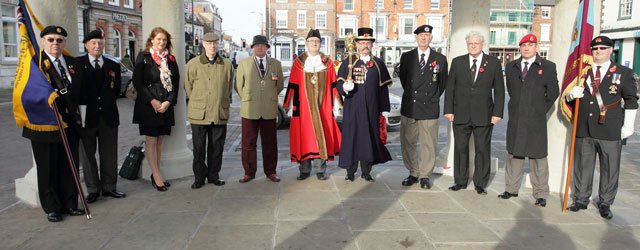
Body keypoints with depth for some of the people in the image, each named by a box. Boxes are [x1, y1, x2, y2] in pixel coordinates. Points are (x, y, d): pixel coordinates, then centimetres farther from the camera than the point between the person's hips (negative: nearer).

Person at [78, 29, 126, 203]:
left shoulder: (113, 66, 10)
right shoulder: (78, 64, 1)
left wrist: (107, 103, 5)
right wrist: (82, 108, -4)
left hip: (108, 116, 2)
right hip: (87, 116, -2)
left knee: (109, 154, 7)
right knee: (87, 154, 4)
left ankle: (109, 187, 17)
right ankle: (93, 189, 13)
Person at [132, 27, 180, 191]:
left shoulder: (170, 59, 10)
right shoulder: (143, 57, 0)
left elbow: (176, 82, 7)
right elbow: (137, 81, -6)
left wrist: (169, 101, -6)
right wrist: (152, 101, -13)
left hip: (166, 105, 4)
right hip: (148, 105, -4)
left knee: (160, 140, 7)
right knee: (151, 141, -2)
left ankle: (155, 174, 15)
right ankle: (156, 175, 3)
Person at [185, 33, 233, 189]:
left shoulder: (227, 65, 6)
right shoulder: (193, 64, 1)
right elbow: (188, 87, 9)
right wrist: (197, 104, 10)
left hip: (220, 113, 1)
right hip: (199, 114, -1)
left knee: (216, 147, 8)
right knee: (199, 148, 4)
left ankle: (213, 175, 22)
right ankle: (199, 177, 17)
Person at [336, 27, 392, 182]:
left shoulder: (378, 63, 9)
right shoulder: (348, 62, 4)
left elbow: (383, 88, 9)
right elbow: (339, 84, 1)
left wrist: (385, 109, 5)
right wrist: (345, 87, -23)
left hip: (372, 109, 2)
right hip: (352, 108, -1)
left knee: (370, 137, 5)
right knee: (350, 136, 0)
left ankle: (366, 171, 18)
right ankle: (350, 171, 13)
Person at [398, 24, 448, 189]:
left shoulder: (440, 59, 4)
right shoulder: (406, 57, 6)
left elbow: (443, 83, 13)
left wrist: (433, 98, 13)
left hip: (430, 109, -1)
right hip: (409, 107, 2)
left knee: (428, 144, 4)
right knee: (407, 143, 6)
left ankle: (425, 175, 16)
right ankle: (413, 173, 20)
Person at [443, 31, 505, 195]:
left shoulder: (493, 63, 4)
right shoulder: (457, 62, 7)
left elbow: (499, 90, 3)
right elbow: (450, 87, 6)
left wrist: (497, 113, -5)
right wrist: (448, 110, -1)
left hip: (484, 116, -1)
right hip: (460, 115, 1)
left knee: (482, 149, 5)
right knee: (460, 148, 7)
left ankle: (480, 184, 17)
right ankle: (460, 181, 20)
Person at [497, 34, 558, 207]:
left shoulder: (548, 67, 1)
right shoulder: (511, 67, 11)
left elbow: (553, 92, 4)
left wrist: (541, 110, 3)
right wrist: (516, 107, 11)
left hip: (536, 121, -3)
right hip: (515, 119, 3)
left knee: (538, 157, 1)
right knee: (514, 154, 10)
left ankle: (541, 194, 10)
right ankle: (511, 189, 20)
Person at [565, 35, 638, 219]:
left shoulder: (623, 73, 5)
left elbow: (631, 101, 5)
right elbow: (567, 98, 14)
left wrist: (628, 126, 0)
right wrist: (571, 94, -10)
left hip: (610, 131, -2)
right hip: (583, 129, 2)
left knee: (610, 169, 5)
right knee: (582, 166, 10)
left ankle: (605, 203, 18)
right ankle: (581, 200, 23)